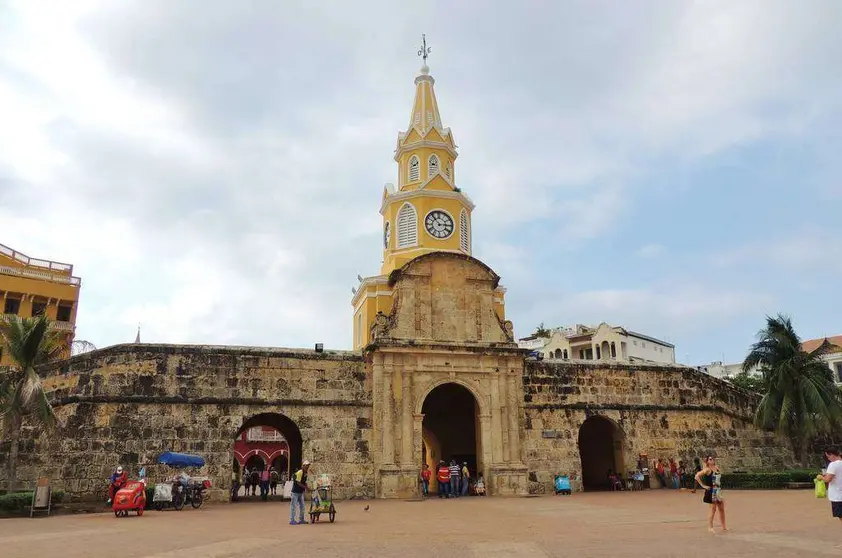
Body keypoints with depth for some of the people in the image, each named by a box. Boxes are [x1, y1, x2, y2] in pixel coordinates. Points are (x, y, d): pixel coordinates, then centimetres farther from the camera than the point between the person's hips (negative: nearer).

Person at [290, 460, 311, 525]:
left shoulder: (306, 473, 6)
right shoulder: (300, 472, -20)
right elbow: (298, 483, -22)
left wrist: (306, 487, -2)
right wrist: (306, 487, -22)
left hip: (301, 492, 9)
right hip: (295, 492, -9)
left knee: (302, 506, 12)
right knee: (293, 506, -2)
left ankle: (301, 520, 20)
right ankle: (292, 520, 3)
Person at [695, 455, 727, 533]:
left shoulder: (717, 467, 8)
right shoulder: (707, 469, -12)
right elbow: (697, 476, -19)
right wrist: (703, 485, -16)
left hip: (719, 490, 7)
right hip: (712, 491, -7)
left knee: (722, 509, 11)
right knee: (713, 509, -3)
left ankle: (724, 527, 21)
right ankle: (710, 527, 5)